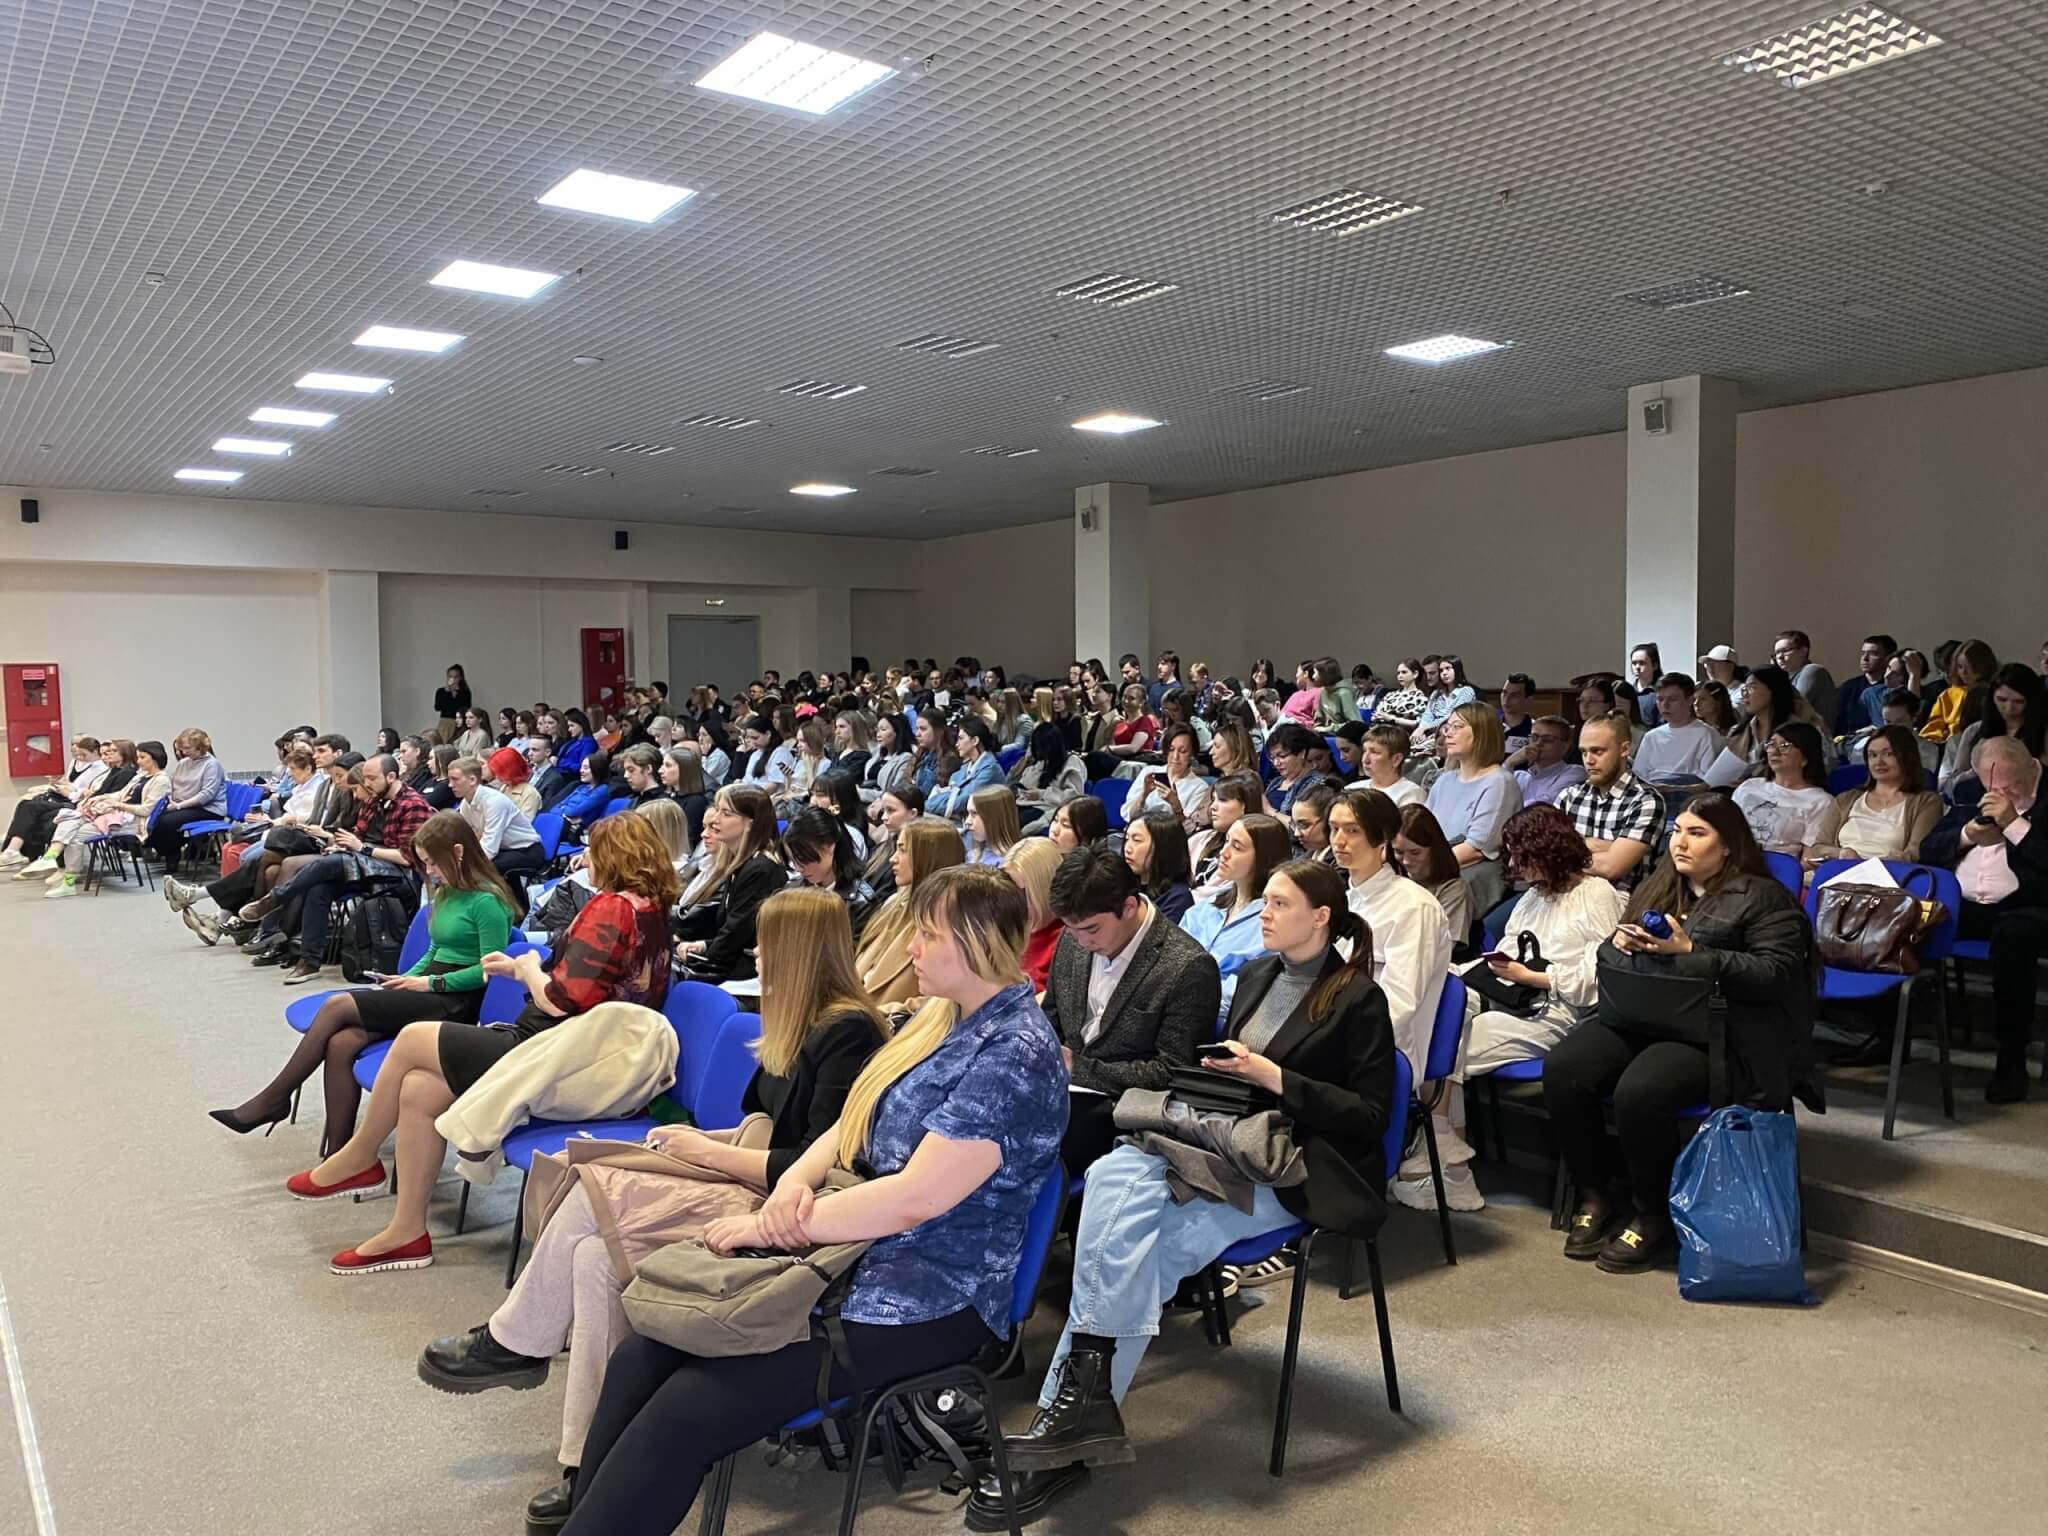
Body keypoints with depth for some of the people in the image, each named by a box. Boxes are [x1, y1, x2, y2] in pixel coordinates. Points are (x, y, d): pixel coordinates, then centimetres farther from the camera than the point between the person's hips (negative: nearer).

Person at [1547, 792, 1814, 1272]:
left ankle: (1653, 1216, -8)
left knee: (1640, 1092, -33)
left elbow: (1775, 974, -13)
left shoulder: (1763, 898, 1)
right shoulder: (1659, 886, 20)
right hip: (1639, 1018, 6)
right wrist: (1618, 941, 0)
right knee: (1562, 1068, -20)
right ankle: (1594, 1196, -3)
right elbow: (1614, 961, 25)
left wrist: (1691, 952, -19)